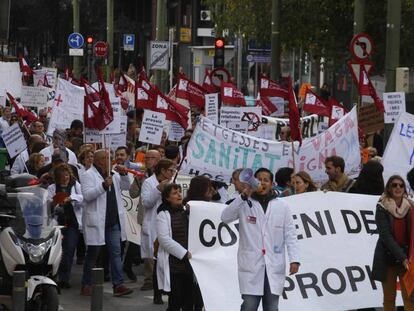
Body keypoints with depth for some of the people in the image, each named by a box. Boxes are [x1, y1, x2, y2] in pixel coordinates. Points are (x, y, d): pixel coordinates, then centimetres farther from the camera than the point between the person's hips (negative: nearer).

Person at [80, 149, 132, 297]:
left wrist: (123, 174, -1)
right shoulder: (89, 175, -7)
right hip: (96, 222, -6)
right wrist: (104, 185, -28)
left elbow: (126, 187, 17)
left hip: (113, 222, 6)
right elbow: (87, 195, -19)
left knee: (116, 252, 0)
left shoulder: (113, 174, 13)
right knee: (92, 254, 4)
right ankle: (86, 285, 15)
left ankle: (118, 285, -2)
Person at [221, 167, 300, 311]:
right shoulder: (245, 204, 5)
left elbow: (290, 234, 7)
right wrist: (243, 196, -16)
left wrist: (294, 259, -3)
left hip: (274, 266, 2)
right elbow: (225, 217, -10)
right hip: (251, 265, -2)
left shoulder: (282, 206, 10)